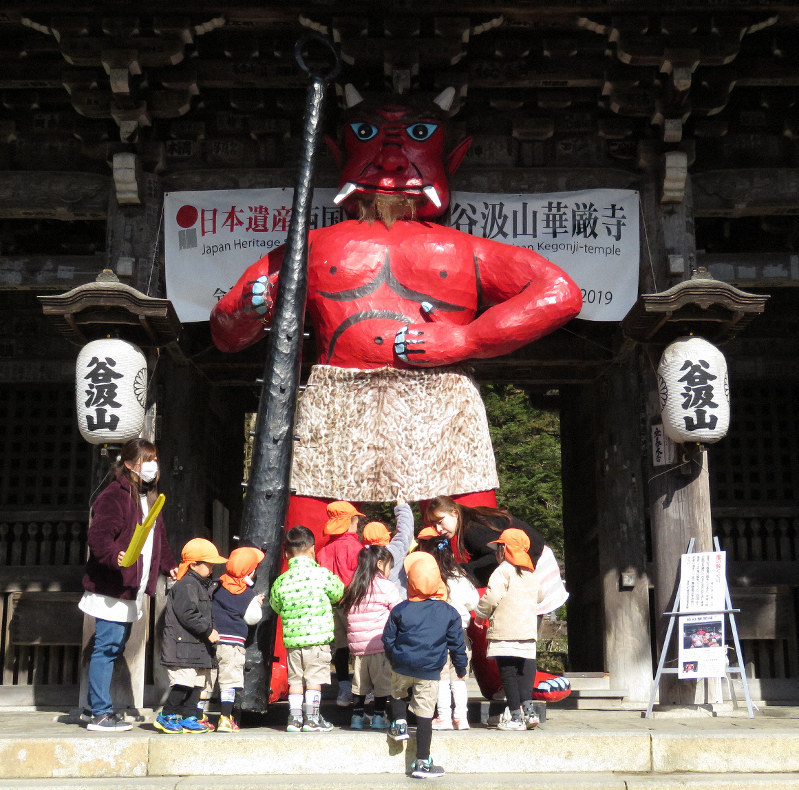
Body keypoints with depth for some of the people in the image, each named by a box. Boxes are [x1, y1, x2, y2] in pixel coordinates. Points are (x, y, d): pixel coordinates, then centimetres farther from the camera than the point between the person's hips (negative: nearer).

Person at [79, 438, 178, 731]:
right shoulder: (113, 496, -13)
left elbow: (159, 539, 25)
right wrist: (116, 556, -40)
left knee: (115, 647, 15)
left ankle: (94, 707, 26)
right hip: (111, 589, -10)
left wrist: (170, 565, 14)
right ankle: (100, 713, 2)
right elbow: (99, 538, -23)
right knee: (107, 647, -6)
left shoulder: (149, 497, 16)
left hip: (132, 590, 10)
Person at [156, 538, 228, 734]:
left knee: (197, 683, 10)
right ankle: (166, 715, 4)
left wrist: (211, 630, 12)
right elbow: (188, 615, -19)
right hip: (182, 646, -10)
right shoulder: (185, 586, -13)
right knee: (183, 682, -11)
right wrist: (208, 631, -16)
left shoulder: (204, 585, 19)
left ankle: (188, 718, 16)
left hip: (198, 645, 10)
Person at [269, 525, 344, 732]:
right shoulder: (321, 574, -9)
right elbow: (337, 594, 7)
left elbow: (275, 606, 13)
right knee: (314, 678, 4)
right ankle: (312, 718, 6)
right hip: (318, 637, -3)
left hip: (292, 637, 3)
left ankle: (295, 718, 14)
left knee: (295, 680, 11)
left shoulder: (281, 581, -1)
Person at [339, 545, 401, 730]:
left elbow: (345, 611, 13)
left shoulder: (352, 588, 10)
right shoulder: (386, 586, -6)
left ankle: (357, 715, 18)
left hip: (357, 645, 5)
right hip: (381, 644, -5)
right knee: (382, 680, 6)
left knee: (359, 681, 14)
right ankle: (379, 716, 10)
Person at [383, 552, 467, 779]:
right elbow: (457, 645, 3)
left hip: (402, 668, 1)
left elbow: (388, 639, 5)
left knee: (397, 692, 33)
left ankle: (399, 723, 18)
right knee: (424, 715, 4)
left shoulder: (400, 610, -3)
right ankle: (422, 763, 7)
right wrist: (461, 668, 17)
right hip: (430, 672, -1)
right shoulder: (449, 613, -3)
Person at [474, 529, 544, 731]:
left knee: (508, 674, -1)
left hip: (504, 633, -7)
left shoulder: (503, 572, -9)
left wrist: (480, 613, 1)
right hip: (528, 632, 7)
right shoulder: (530, 574, 15)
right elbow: (539, 597, 28)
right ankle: (528, 710, 3)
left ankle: (515, 716, 0)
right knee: (524, 672, 11)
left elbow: (491, 598, -16)